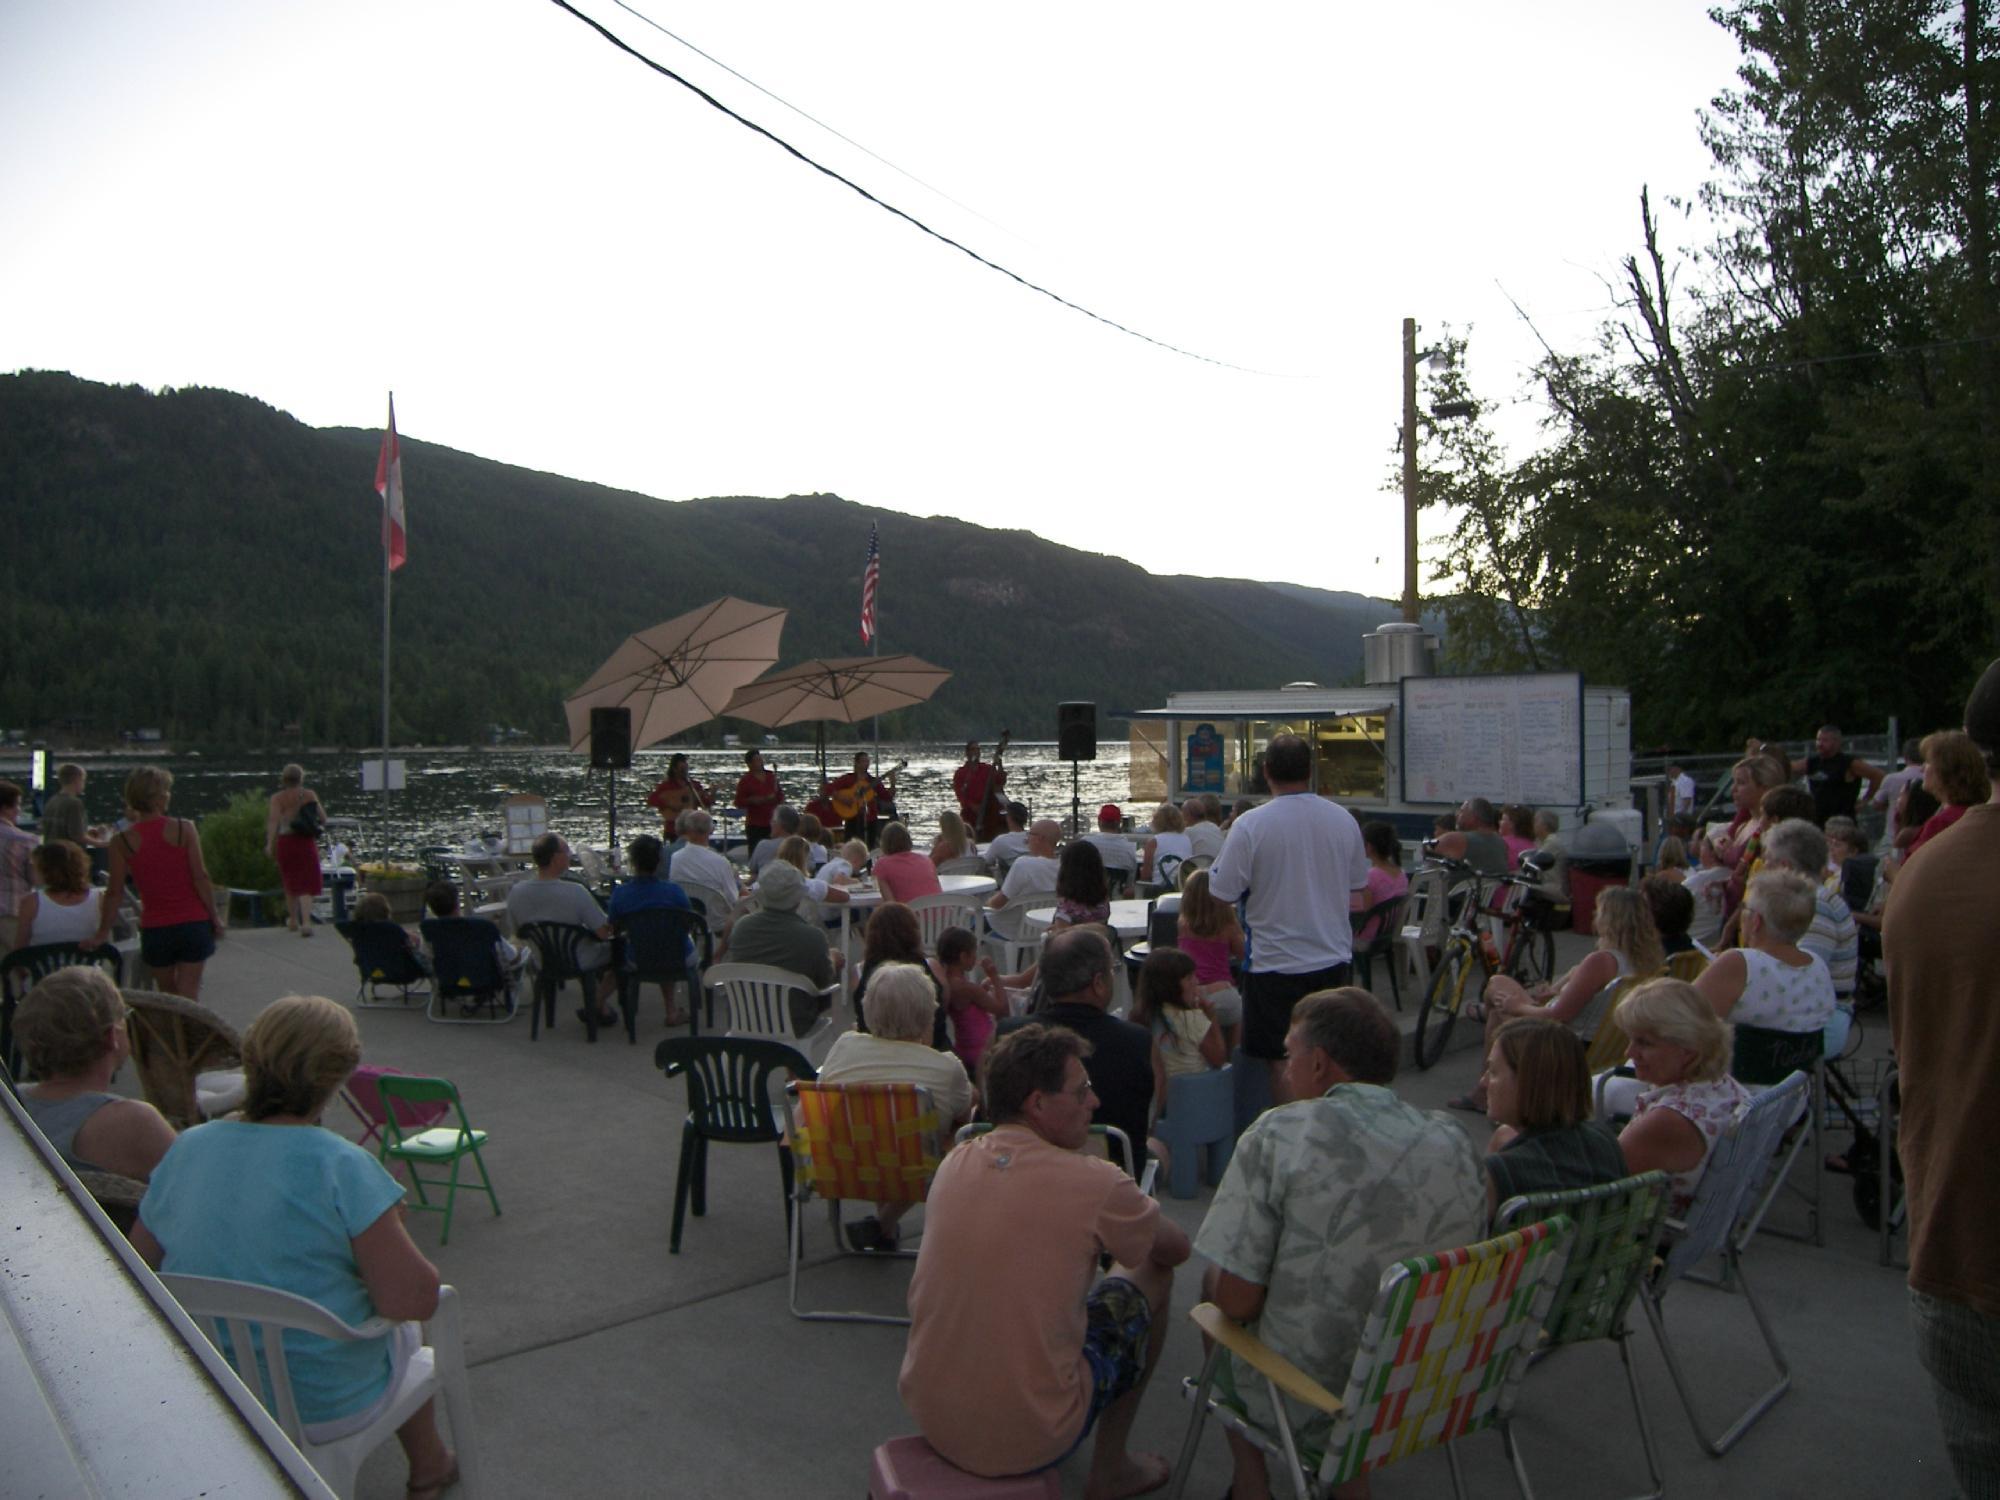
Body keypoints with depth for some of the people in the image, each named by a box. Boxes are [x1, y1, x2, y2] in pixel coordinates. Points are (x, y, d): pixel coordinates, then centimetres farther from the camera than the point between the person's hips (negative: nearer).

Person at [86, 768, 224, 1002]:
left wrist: (102, 933, 5)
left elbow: (115, 892, -3)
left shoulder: (123, 841, -2)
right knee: (188, 995, 2)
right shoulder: (184, 828, -7)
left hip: (155, 928, 2)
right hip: (193, 922, -2)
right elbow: (200, 877, -9)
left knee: (166, 993, 20)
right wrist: (215, 917, -2)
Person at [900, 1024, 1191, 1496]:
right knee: (1151, 1275, 13)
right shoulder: (1095, 1183, -17)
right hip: (1027, 1440, -5)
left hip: (927, 1414, 5)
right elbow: (1176, 1249, 3)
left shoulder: (954, 1164, -1)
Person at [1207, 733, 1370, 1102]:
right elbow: (1358, 884, 10)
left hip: (1276, 963, -4)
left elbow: (1222, 893, -13)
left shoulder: (1250, 825, -16)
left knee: (1281, 1061, 8)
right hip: (1334, 959, 5)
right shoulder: (1344, 819, -2)